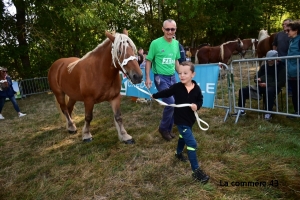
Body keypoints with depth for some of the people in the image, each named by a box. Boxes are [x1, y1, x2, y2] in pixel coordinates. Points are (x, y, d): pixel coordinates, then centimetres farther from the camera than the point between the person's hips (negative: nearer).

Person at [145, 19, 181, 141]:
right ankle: (163, 128, 8)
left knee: (173, 104, 9)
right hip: (161, 78, -6)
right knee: (170, 103, -14)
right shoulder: (156, 43, -11)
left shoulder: (176, 43, 6)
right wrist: (147, 78, -12)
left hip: (172, 77, 6)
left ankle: (169, 129, 27)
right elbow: (148, 61, -6)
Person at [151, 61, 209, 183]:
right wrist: (154, 96, 12)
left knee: (183, 136, 30)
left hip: (190, 118, 5)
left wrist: (197, 106, -20)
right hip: (181, 119, -5)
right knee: (192, 143, -11)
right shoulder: (176, 87, -15)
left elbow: (200, 100, 1)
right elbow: (166, 93, 0)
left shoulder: (196, 89, -10)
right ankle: (196, 170, -2)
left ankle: (179, 153, 58)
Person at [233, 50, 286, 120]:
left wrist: (267, 84, -23)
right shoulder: (264, 66, 13)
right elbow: (257, 76, 21)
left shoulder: (281, 67, -4)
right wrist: (257, 79, -6)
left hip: (273, 87, -6)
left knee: (269, 92, -43)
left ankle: (268, 113, -30)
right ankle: (241, 110, -1)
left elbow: (281, 83, -13)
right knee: (242, 90, -8)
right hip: (261, 86, 6)